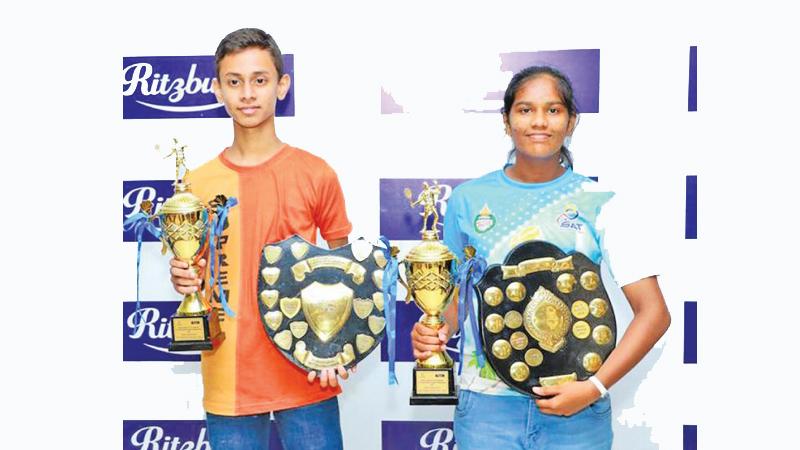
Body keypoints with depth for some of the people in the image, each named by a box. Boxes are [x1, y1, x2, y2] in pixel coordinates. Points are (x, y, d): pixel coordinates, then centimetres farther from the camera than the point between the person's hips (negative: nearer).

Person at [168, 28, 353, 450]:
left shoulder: (316, 174, -3)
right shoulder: (197, 184, 2)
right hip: (228, 383, 2)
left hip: (306, 377, -1)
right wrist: (184, 280, -9)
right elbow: (191, 272, 13)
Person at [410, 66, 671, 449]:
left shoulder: (598, 203, -3)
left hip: (577, 409, -1)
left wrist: (595, 387, -13)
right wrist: (437, 332, -9)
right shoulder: (468, 199, 1)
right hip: (487, 404, 1)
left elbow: (654, 313, -4)